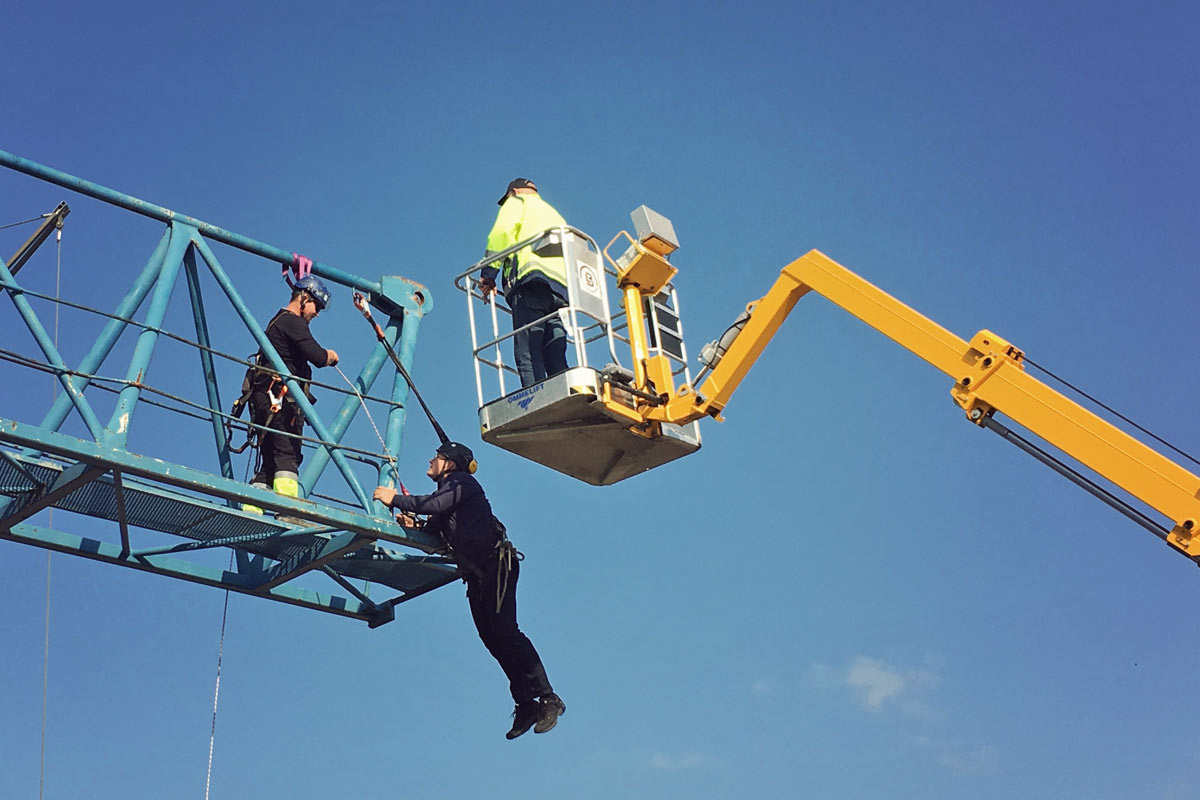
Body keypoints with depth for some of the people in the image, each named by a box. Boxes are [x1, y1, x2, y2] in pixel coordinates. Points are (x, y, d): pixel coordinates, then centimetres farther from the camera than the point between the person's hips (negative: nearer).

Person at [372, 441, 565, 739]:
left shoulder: (462, 481, 1)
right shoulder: (446, 492, 26)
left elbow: (435, 504, -17)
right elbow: (436, 536, 21)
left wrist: (395, 499, -7)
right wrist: (414, 523, 5)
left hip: (496, 565, -9)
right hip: (476, 574, 9)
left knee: (504, 632, -18)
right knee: (492, 639, 1)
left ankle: (547, 698, -19)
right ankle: (526, 705, 1)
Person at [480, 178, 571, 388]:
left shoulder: (517, 202, 19)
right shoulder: (555, 214, 39)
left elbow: (501, 233, 0)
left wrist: (488, 274, 0)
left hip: (532, 278, -6)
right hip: (561, 286, 6)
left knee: (527, 355, -16)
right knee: (556, 361, -2)